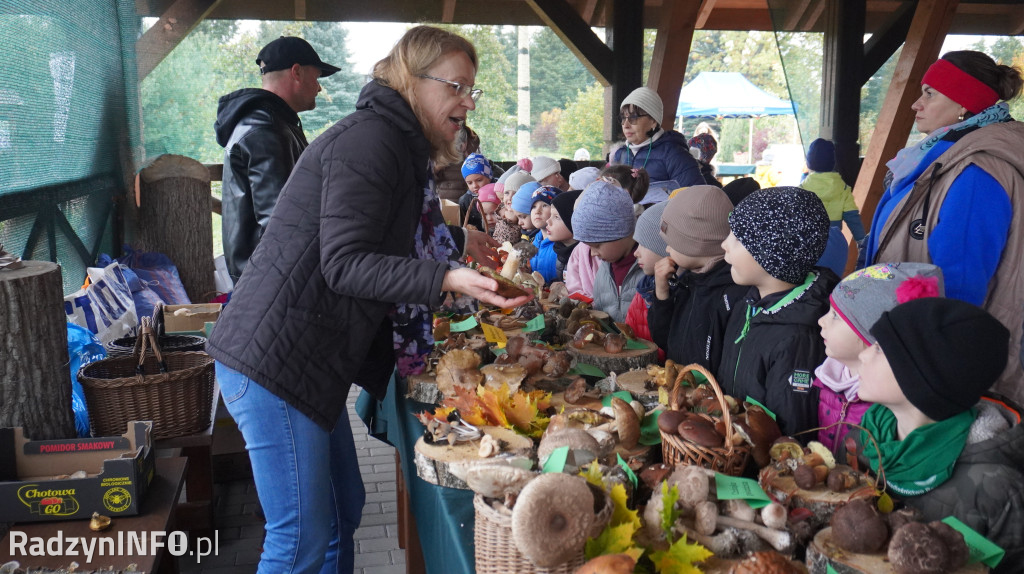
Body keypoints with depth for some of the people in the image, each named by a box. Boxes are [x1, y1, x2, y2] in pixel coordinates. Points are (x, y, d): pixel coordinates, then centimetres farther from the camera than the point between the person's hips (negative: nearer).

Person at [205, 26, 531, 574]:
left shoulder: (396, 143, 15)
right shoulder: (369, 140, -16)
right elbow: (344, 264, -23)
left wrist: (459, 238, 31)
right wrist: (448, 278, -31)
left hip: (308, 361, 10)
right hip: (272, 360, -10)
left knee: (344, 510, 17)